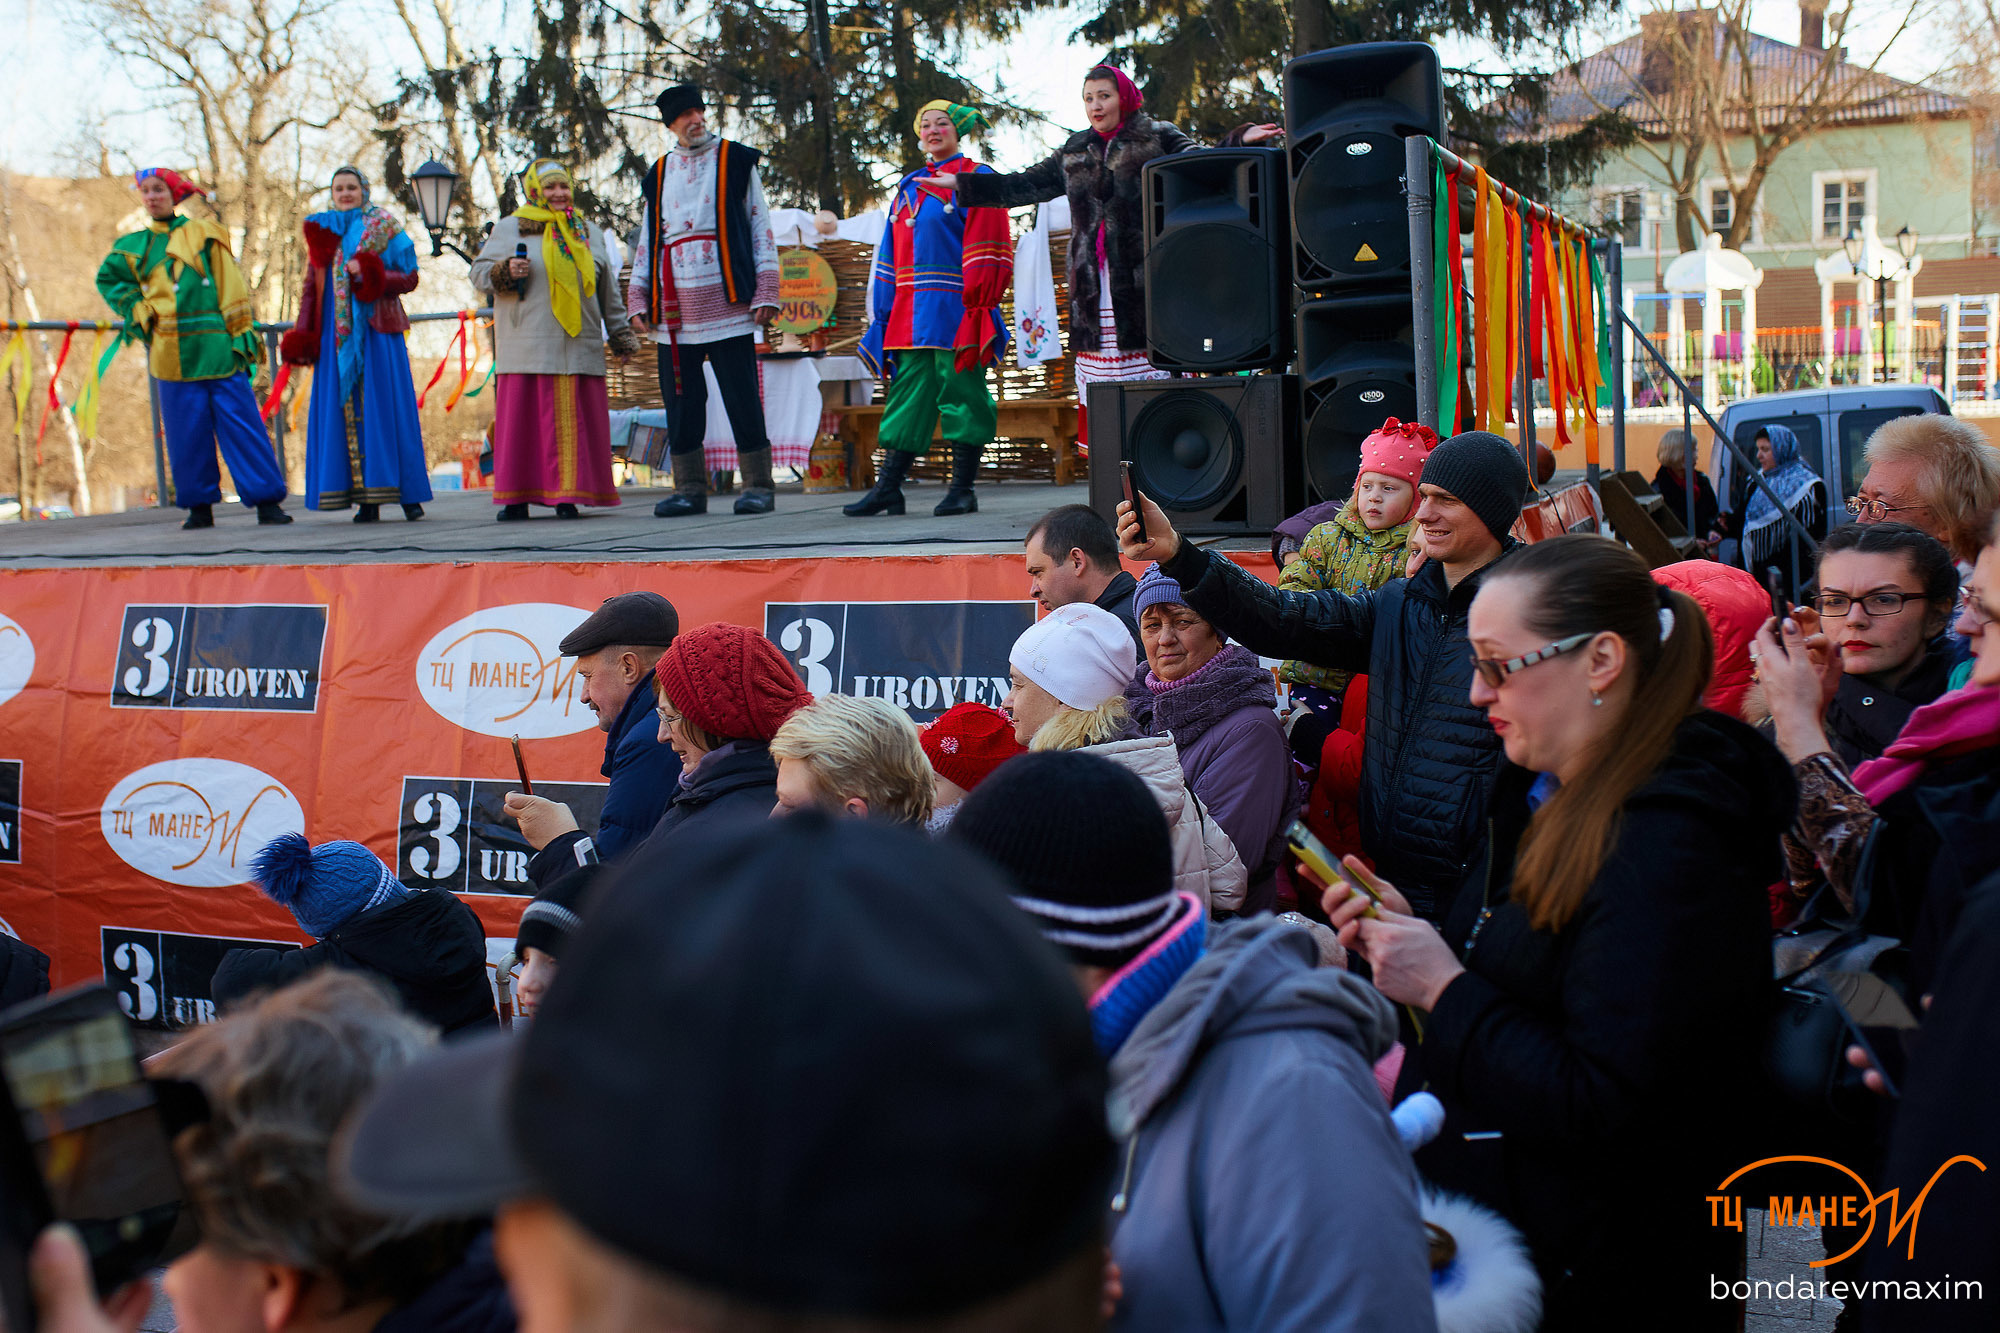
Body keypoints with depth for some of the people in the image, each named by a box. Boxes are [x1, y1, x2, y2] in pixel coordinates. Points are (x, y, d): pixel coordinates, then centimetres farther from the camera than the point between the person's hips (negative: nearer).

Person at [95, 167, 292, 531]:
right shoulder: (134, 246, 14)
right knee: (187, 431, 2)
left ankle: (267, 502, -6)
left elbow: (231, 287, 4)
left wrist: (241, 333, -4)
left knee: (242, 424, -7)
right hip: (171, 354, 3)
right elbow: (107, 279, 27)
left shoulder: (205, 233, 7)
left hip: (217, 347, -2)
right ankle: (199, 505, 9)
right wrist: (137, 311, 10)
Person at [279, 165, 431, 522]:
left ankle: (406, 491, -1)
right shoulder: (321, 230, 17)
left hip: (377, 329, -3)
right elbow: (311, 287, 16)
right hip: (337, 332, 4)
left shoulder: (386, 227, 6)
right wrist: (302, 333, 6)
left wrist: (370, 274, -16)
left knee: (385, 406, -6)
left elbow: (409, 278, 0)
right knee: (344, 410, -2)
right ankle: (365, 500, -2)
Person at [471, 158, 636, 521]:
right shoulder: (508, 229, 11)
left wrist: (620, 336, 19)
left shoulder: (589, 233, 18)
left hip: (579, 347, 2)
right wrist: (506, 271, -11)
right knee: (522, 417, -5)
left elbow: (608, 292, 21)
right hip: (525, 347, -2)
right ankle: (516, 496, -1)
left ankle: (567, 495, 2)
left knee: (573, 420, -3)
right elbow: (479, 271, 10)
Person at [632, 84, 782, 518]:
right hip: (674, 310, 4)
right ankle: (689, 489, 10)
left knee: (742, 398, -5)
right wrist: (637, 300, 12)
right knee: (680, 401, 3)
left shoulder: (736, 160, 9)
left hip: (727, 302, -4)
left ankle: (758, 487, 1)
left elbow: (761, 226, 5)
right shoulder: (660, 173, 19)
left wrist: (766, 292, -4)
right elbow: (647, 239, 22)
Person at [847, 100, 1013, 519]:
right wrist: (884, 309, 14)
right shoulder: (910, 186, 20)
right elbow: (892, 252, 20)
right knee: (908, 392, 5)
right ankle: (888, 488, 5)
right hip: (911, 311, 6)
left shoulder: (975, 179, 1)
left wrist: (978, 302, -14)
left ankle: (963, 490, 3)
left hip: (954, 308, -6)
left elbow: (985, 249, -6)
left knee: (960, 390, -2)